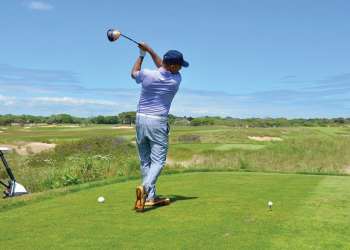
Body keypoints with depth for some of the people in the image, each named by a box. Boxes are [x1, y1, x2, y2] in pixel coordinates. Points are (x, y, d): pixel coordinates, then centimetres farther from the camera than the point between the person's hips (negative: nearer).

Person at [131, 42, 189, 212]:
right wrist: (150, 51, 10)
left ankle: (151, 197, 12)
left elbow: (134, 73, 18)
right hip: (158, 122, -3)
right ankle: (145, 188, -26)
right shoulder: (176, 79, -6)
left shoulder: (147, 75, -7)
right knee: (158, 161, -1)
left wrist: (142, 54, 23)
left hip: (141, 119, 3)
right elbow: (162, 68, 14)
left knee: (145, 161, 11)